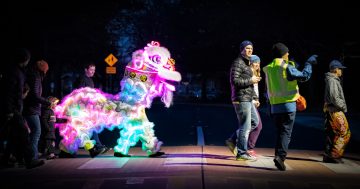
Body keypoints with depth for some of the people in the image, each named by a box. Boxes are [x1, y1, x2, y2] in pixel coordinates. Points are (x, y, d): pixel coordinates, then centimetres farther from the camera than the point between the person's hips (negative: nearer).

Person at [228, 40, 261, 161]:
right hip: (241, 99, -10)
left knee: (255, 121, 16)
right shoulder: (238, 63, -10)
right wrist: (250, 80, -17)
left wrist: (255, 97, 22)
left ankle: (235, 140, 20)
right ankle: (242, 153, 3)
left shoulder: (247, 63, 21)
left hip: (248, 99, 10)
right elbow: (234, 81, -20)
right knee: (245, 126, -6)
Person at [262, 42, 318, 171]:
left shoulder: (268, 69, 9)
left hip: (275, 106, 5)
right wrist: (309, 63, 0)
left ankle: (279, 156, 13)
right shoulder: (287, 68, -9)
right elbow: (305, 76, -13)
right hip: (288, 105, -5)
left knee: (280, 132, 14)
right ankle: (280, 156, -17)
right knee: (286, 132, -4)